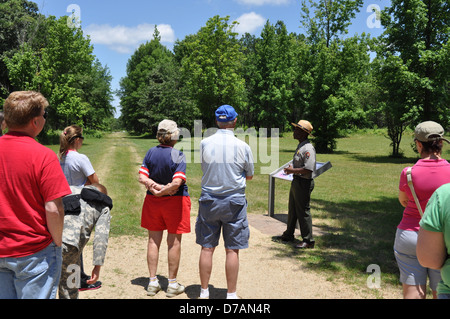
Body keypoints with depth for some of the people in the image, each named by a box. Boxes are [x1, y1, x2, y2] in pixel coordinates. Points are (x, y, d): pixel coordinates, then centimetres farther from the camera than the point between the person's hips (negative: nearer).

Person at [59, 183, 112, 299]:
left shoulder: (70, 189, 27)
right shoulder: (104, 208, 17)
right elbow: (101, 237, 4)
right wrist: (97, 266, 5)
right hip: (68, 245, -3)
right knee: (69, 292, 13)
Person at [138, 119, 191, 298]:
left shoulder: (150, 153, -1)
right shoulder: (178, 155, -15)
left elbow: (142, 178, -8)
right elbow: (176, 183, -24)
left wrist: (156, 187, -11)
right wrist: (164, 191, -11)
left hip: (152, 202, 4)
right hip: (175, 202, -4)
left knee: (154, 240, 13)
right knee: (174, 242, 7)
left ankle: (153, 282, 19)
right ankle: (172, 284, 16)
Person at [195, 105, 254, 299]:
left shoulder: (204, 144, -3)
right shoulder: (242, 146, -9)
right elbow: (249, 176, 4)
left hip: (209, 200, 2)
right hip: (234, 201, -2)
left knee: (207, 248, 10)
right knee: (232, 250, 7)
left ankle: (204, 292, 21)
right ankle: (231, 294, 16)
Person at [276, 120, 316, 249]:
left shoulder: (308, 148, -21)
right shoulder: (300, 146, 12)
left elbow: (308, 169, -29)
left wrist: (293, 170, -18)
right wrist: (292, 169, 6)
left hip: (304, 183, -10)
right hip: (296, 181, 10)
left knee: (303, 211, -2)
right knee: (292, 209, 20)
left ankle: (308, 240, 10)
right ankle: (288, 235, 34)